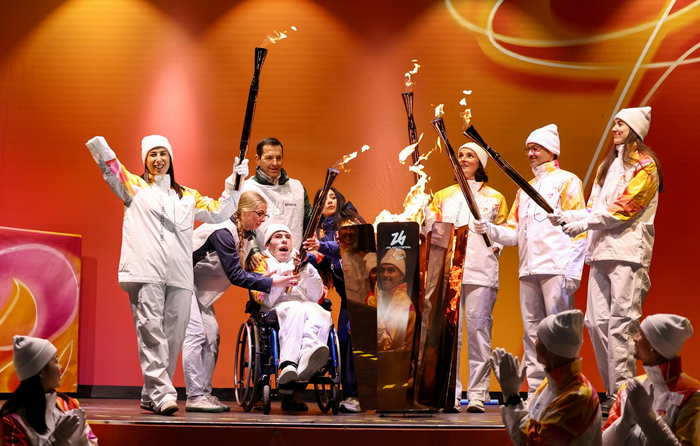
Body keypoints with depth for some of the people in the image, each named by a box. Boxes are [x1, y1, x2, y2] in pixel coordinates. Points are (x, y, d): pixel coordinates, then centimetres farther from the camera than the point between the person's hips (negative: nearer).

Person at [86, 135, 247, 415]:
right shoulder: (135, 186, 18)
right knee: (151, 329, -16)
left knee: (173, 334, -2)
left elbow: (218, 213, 30)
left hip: (179, 275, 4)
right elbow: (110, 167, 4)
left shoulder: (188, 196, 28)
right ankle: (161, 394, -22)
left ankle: (151, 396, 7)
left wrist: (234, 183, 20)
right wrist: (99, 144, -14)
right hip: (145, 271, -4)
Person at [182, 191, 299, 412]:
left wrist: (264, 277, -9)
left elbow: (239, 271, 6)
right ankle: (194, 397, -16)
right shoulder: (224, 232, -26)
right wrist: (270, 283, -26)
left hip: (198, 285, 10)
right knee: (195, 333, -16)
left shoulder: (246, 235, 3)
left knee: (211, 334, 3)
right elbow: (235, 275, -27)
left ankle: (205, 393, 6)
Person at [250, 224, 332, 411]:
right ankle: (288, 365, -59)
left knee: (319, 313, -34)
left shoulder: (303, 261, 27)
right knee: (295, 308, -38)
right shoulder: (263, 264, 18)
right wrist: (285, 272, -8)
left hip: (309, 308, 2)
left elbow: (318, 296, 11)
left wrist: (306, 270, -3)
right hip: (276, 314, -2)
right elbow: (267, 300, 0)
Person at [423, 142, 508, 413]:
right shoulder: (443, 196, 21)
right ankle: (450, 395, -1)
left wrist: (495, 246, -3)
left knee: (478, 330, -7)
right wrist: (421, 207, -1)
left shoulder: (494, 198, 16)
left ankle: (478, 395, -3)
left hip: (480, 271, -2)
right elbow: (431, 229, 15)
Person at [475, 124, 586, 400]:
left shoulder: (567, 181, 4)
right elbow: (514, 232, 22)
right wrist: (491, 230, 0)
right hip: (529, 269, 7)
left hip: (557, 268, -7)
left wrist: (573, 271, -14)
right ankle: (535, 392, 8)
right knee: (532, 331, 5)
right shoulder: (525, 189, 25)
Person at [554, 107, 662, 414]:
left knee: (620, 325, -13)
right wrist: (567, 216, 6)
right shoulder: (608, 166, 24)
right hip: (601, 251, 8)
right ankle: (612, 393, 4)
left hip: (629, 252, -8)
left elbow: (624, 208, -10)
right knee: (596, 322, 1)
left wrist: (584, 225, -12)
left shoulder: (645, 165, 0)